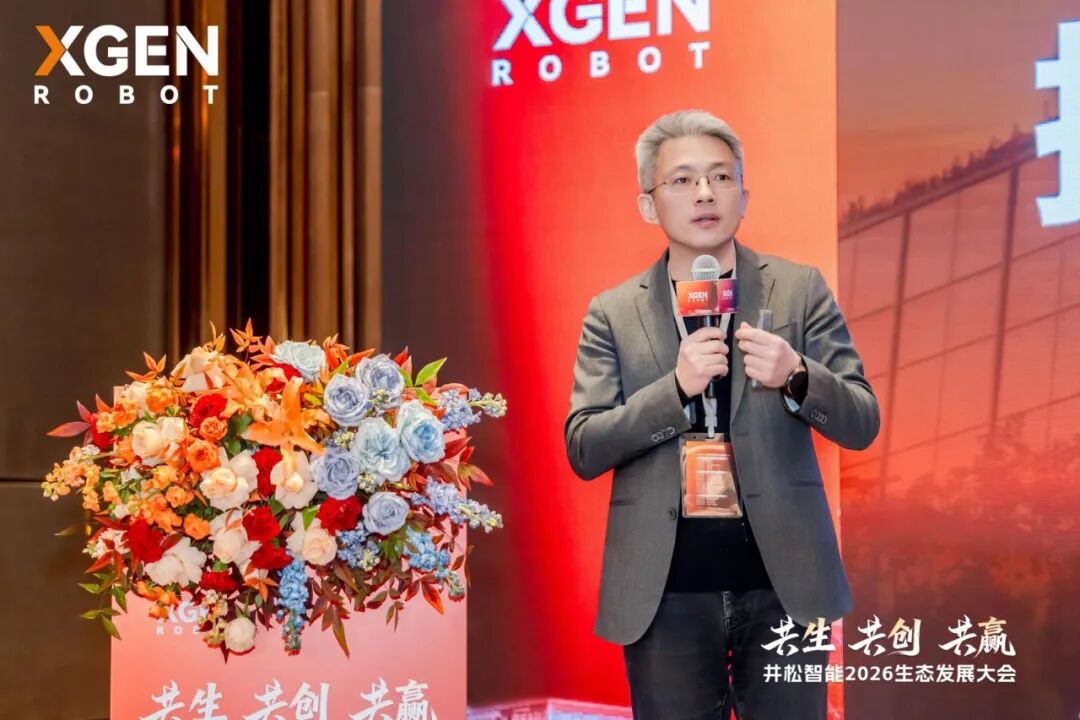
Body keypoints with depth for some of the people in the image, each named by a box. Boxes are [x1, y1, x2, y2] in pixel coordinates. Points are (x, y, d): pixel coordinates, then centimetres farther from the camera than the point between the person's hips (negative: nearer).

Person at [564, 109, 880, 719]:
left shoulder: (800, 290, 4)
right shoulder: (613, 314, 4)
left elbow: (862, 424, 2)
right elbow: (583, 450, -3)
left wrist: (796, 377, -19)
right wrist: (676, 387, -18)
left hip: (783, 579, 0)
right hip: (666, 590, 0)